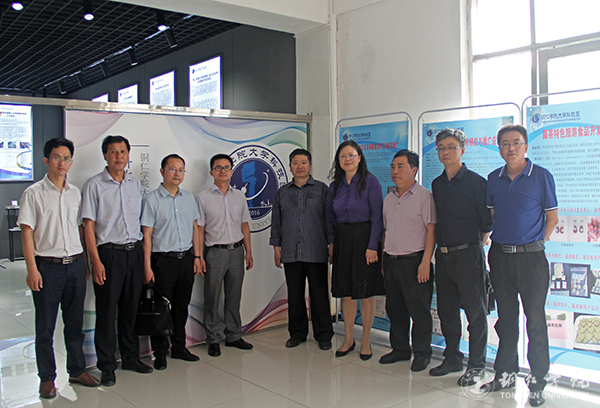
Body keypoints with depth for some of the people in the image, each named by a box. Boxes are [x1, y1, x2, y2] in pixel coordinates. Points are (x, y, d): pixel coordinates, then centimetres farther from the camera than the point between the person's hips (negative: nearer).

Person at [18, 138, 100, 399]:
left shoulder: (75, 193, 10)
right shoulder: (34, 193, -2)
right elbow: (27, 233, -5)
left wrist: (85, 263, 11)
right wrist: (32, 269, -11)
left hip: (75, 265, 4)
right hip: (47, 266, -4)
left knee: (75, 323, 12)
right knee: (45, 327, 5)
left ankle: (77, 371, 24)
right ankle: (47, 378, 17)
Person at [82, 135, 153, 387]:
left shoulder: (135, 184, 11)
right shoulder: (95, 185, -3)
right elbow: (88, 225, -6)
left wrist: (143, 254, 11)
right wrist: (96, 261, -13)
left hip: (134, 252, 4)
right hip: (109, 253, -4)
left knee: (131, 308, 12)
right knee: (107, 311, 1)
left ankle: (131, 357, 26)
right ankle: (107, 366, 12)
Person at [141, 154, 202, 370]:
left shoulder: (188, 198, 10)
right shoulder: (152, 200, -6)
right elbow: (147, 234, -8)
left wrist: (197, 256, 9)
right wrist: (147, 266, -12)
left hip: (186, 259, 5)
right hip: (163, 260, -5)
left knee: (182, 305, 13)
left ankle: (179, 347, 27)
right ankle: (160, 352, 15)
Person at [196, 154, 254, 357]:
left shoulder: (239, 196, 11)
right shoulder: (203, 198, -1)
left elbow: (244, 225, 14)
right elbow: (199, 229, -3)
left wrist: (248, 251, 9)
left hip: (236, 250, 4)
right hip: (215, 251, -3)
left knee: (234, 296, 11)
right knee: (212, 298, 2)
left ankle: (233, 336, 23)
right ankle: (213, 340, 14)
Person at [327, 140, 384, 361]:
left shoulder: (370, 181, -6)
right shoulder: (335, 186, 10)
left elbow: (377, 216, -10)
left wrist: (372, 246, -15)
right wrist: (332, 242, 7)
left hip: (365, 239, -4)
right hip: (343, 241, 5)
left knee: (366, 293, 3)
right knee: (346, 293, 9)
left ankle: (365, 340, 16)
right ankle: (348, 339, 21)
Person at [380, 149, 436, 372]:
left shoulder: (424, 196, -5)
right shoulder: (389, 198, 15)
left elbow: (431, 230, -10)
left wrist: (425, 262, -16)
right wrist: (382, 259, 15)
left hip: (414, 260, -6)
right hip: (391, 260, 7)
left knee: (419, 310, 0)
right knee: (394, 308, 12)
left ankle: (421, 353, 14)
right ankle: (400, 349, 26)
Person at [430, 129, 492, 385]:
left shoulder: (476, 182, -7)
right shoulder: (437, 184, 11)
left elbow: (488, 220, -5)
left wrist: (478, 244, 1)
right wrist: (439, 245, 13)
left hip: (468, 254, -6)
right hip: (443, 255, 6)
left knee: (475, 311, 1)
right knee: (446, 309, 13)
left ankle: (476, 366, 13)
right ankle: (452, 359, 27)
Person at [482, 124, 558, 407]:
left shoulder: (542, 176, -4)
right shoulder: (493, 179, 8)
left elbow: (552, 217, 2)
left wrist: (539, 242, -3)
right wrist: (493, 240, 10)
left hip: (531, 257, -4)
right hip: (500, 255, 4)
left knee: (535, 319, 2)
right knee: (506, 318, 13)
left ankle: (537, 381, 14)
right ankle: (505, 374, 25)